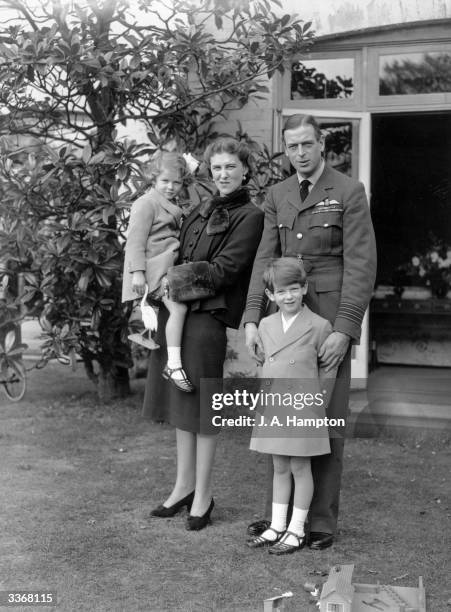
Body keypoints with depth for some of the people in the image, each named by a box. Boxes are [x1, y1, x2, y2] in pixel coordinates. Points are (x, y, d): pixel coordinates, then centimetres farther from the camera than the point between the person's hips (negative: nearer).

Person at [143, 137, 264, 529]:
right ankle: (185, 484, 25)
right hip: (176, 310, 7)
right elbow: (182, 257, 17)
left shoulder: (250, 217, -3)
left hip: (209, 314, -7)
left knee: (202, 405, -2)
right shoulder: (202, 211, 18)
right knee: (180, 397, 12)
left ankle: (203, 494, 10)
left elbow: (224, 270, -10)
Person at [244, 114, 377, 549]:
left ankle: (322, 520, 13)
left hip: (330, 321, -4)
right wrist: (252, 319, -4)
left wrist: (344, 330, -16)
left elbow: (361, 264, -9)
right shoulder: (277, 195, 12)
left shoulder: (349, 192, -3)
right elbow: (265, 259, 7)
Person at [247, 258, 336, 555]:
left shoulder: (319, 326, -9)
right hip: (272, 411, 5)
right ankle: (277, 526, 24)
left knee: (300, 468, 4)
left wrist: (318, 405, -3)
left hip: (303, 411, -5)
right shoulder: (265, 325, 6)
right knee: (280, 468, 14)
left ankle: (297, 531, 15)